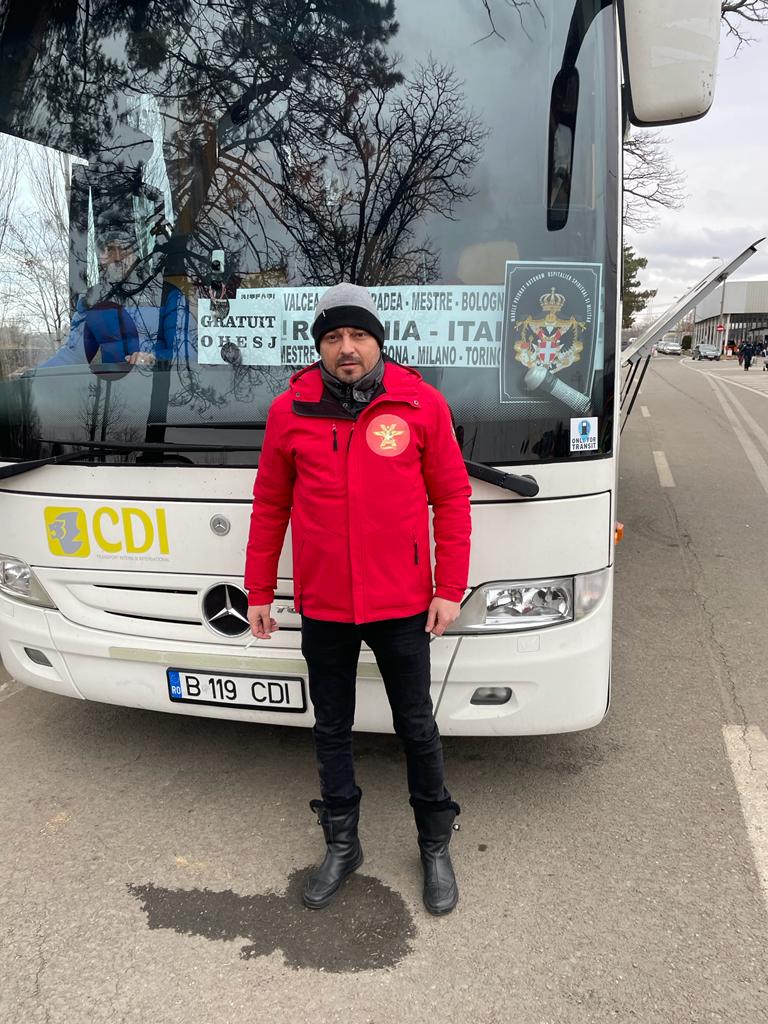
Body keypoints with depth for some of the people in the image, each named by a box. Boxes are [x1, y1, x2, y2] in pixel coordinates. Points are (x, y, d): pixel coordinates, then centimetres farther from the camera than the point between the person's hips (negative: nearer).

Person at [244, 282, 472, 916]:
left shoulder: (422, 404, -6)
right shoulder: (289, 411, -2)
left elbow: (452, 500, -2)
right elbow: (270, 507, 5)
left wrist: (450, 589, -6)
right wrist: (259, 592, 6)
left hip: (402, 605, -1)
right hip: (322, 607, 2)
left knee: (417, 727, 13)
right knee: (332, 729, 16)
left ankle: (436, 845, 35)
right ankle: (343, 846, 37)